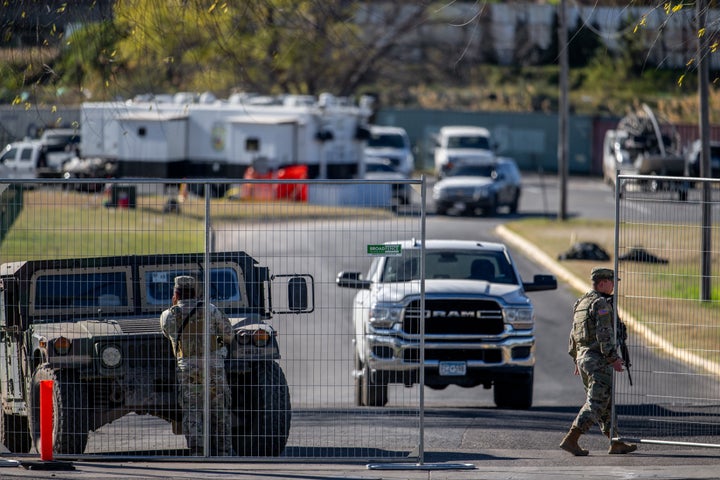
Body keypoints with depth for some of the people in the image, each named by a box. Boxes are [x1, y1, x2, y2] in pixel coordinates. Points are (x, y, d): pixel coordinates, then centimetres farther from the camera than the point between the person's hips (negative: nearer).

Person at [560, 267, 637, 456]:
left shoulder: (581, 303, 16)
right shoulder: (601, 304, -13)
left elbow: (574, 334, 20)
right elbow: (604, 334, -20)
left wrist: (577, 360, 25)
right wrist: (614, 358, -19)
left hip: (583, 357, 10)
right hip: (599, 359, -10)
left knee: (606, 404, 13)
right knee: (596, 403, -9)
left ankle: (616, 444, 16)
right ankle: (570, 440, -15)